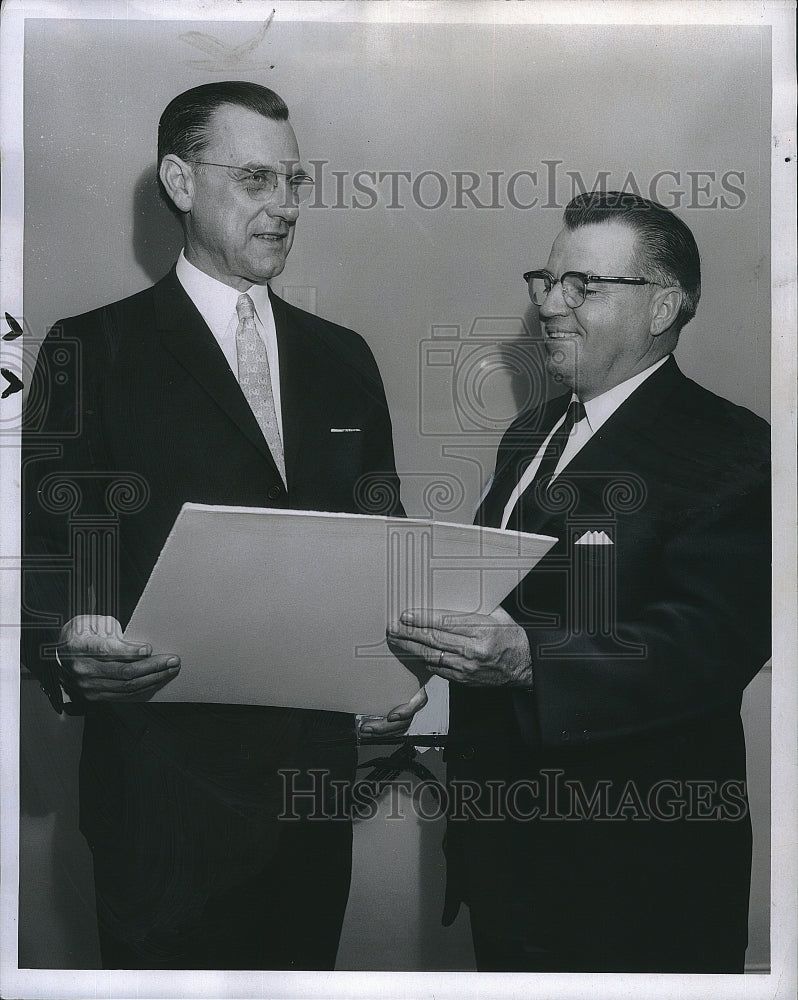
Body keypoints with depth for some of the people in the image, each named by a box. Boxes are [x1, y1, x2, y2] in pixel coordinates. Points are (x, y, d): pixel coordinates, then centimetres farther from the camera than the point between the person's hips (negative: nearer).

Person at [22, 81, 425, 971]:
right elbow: (47, 546, -6)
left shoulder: (342, 358, 12)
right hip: (166, 772, -4)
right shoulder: (94, 350, -3)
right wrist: (72, 646, -26)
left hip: (317, 764, 5)